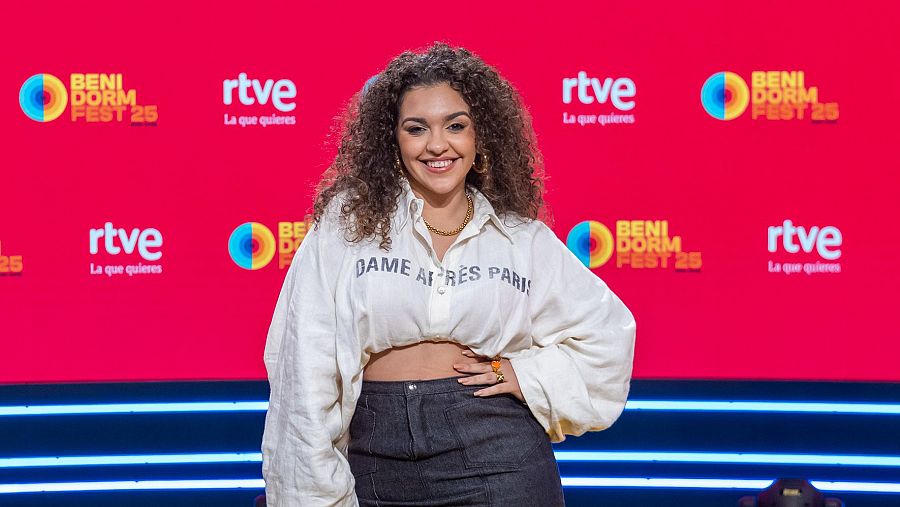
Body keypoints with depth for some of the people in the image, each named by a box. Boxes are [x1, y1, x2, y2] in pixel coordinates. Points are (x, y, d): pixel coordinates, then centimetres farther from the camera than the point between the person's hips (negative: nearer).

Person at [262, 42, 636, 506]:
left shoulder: (523, 240, 5)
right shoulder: (347, 224, -1)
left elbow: (607, 330, 15)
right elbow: (307, 370, -4)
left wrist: (529, 375, 0)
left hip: (498, 464, 1)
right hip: (379, 464, -1)